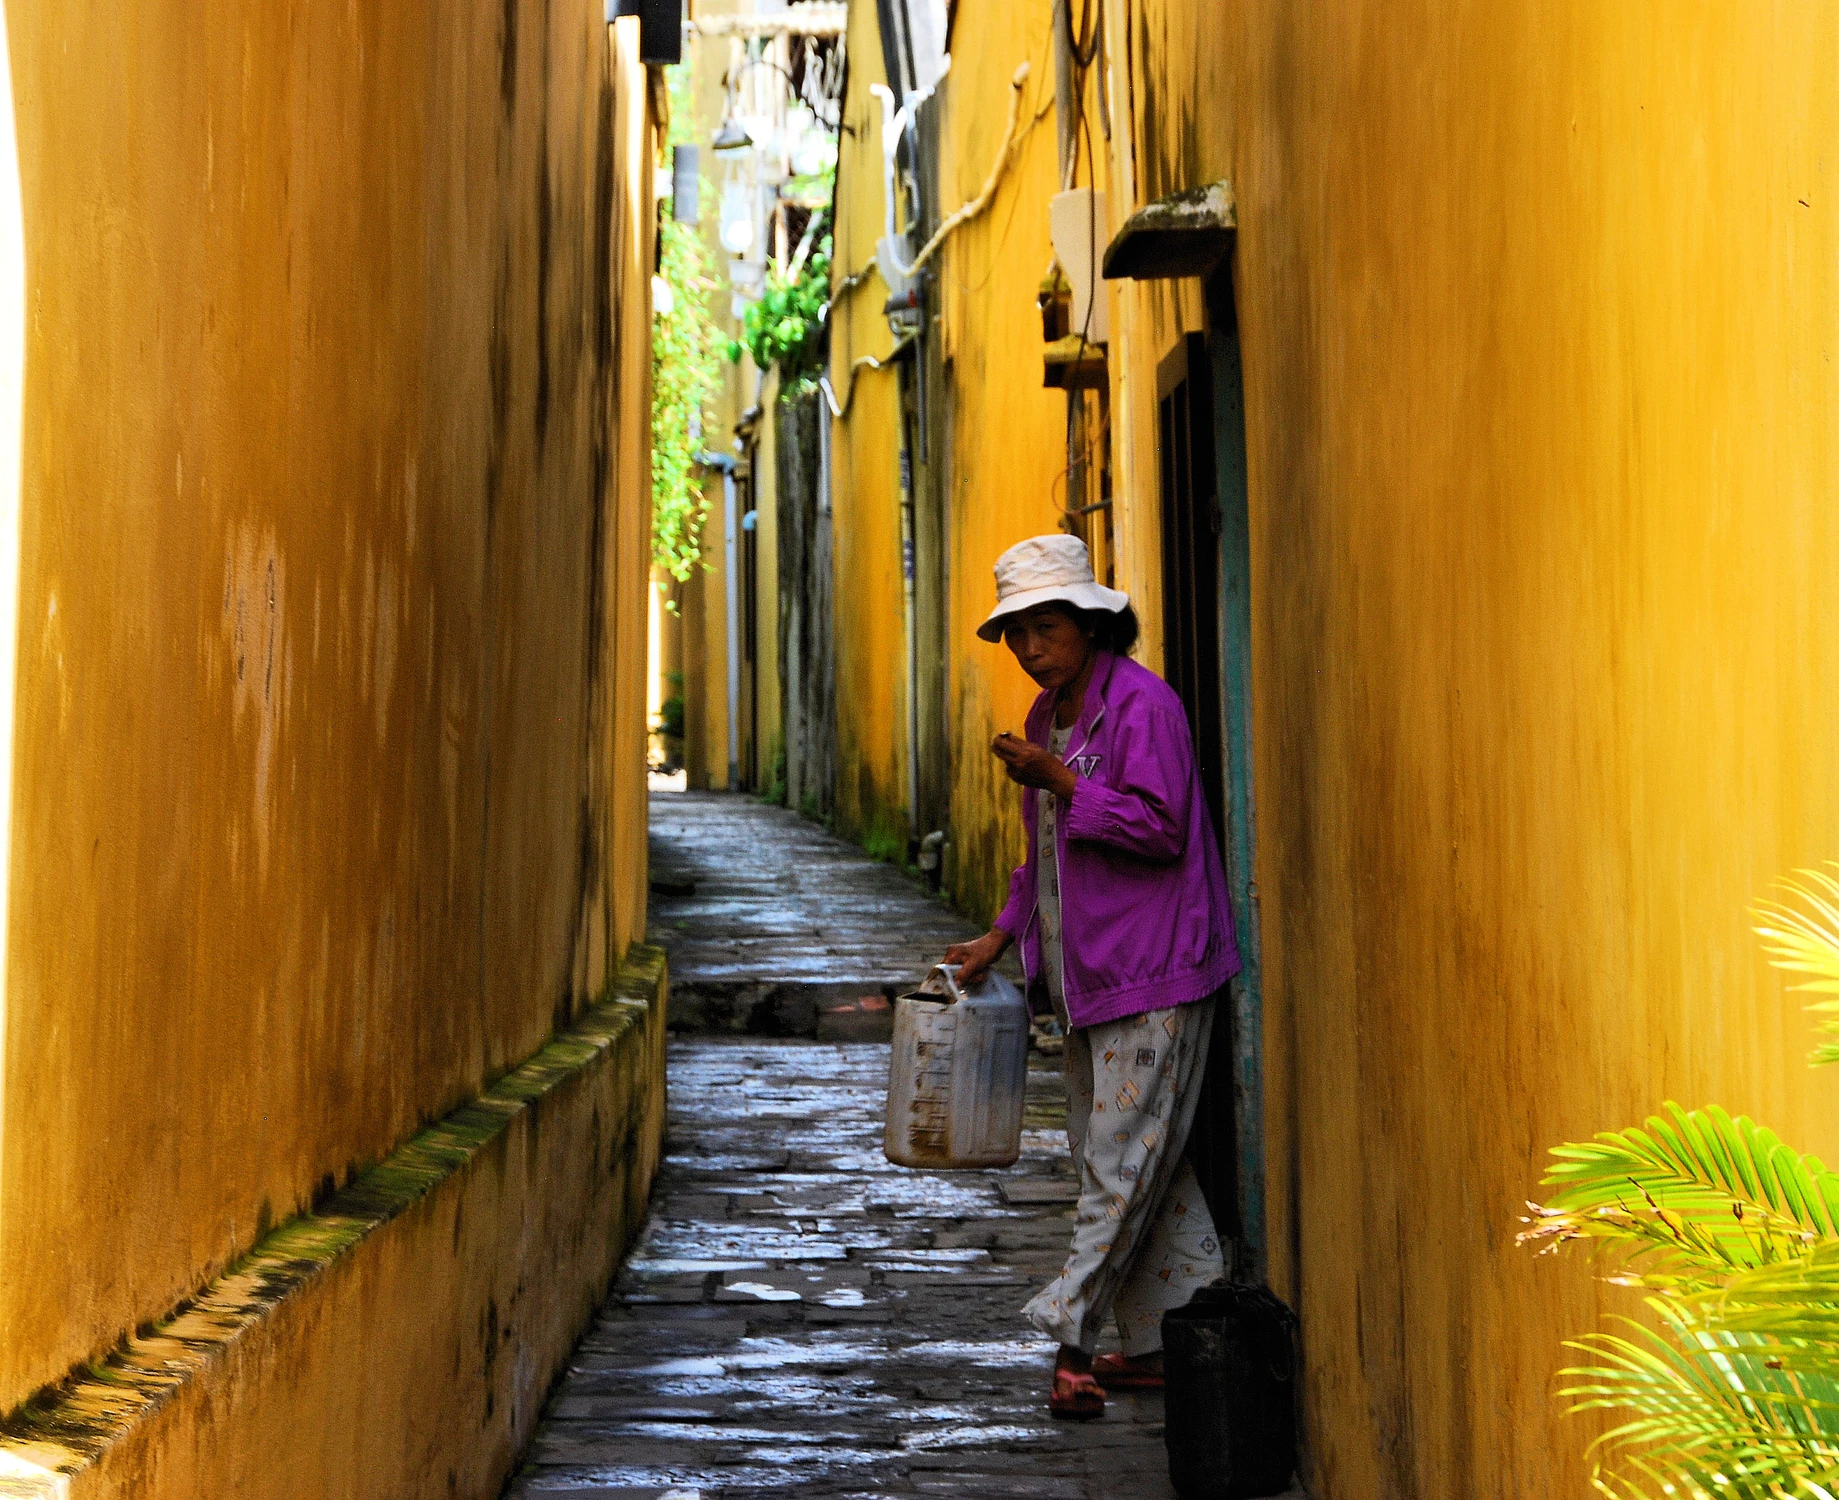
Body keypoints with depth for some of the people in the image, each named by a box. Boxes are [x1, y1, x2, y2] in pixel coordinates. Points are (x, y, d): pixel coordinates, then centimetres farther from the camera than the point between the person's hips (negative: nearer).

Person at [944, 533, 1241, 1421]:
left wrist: (1058, 781, -19)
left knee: (1124, 1157, -7)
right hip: (1086, 978, 10)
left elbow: (1158, 826, -19)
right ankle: (1165, 1342, 15)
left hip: (1152, 977, -10)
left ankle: (1072, 1334, -6)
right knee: (1116, 1159, 10)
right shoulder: (1047, 716, 16)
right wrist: (1001, 938, 17)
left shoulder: (1143, 704, -11)